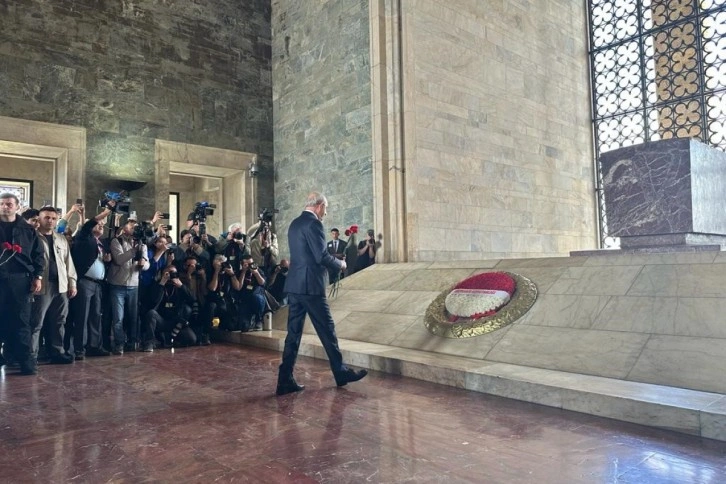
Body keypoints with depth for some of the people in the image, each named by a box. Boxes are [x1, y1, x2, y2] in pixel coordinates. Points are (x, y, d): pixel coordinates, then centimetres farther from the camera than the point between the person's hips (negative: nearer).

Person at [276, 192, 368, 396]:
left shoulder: (294, 224, 16)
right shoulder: (313, 223, -12)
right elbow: (322, 256, -18)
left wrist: (333, 262, 20)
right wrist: (340, 264, 0)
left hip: (294, 285, 9)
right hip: (311, 286, -9)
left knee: (293, 332, 8)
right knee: (326, 329, 4)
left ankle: (285, 380, 9)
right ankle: (341, 372, 17)